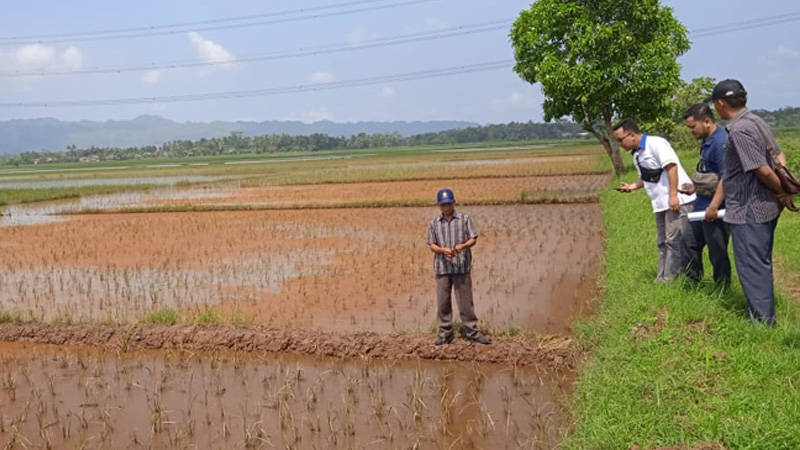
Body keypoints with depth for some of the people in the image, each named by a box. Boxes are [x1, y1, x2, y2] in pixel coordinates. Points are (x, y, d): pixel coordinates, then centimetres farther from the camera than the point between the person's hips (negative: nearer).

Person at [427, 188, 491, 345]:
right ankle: (445, 333, 14)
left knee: (465, 300, 1)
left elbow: (473, 239, 1)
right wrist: (443, 250, -13)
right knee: (442, 302, 4)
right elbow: (432, 245, 7)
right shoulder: (434, 224, 10)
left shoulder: (465, 219, 4)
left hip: (462, 267, -2)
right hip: (442, 268, 2)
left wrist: (462, 246, -19)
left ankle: (471, 332, 9)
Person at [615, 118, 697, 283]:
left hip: (678, 200, -9)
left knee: (674, 239, -7)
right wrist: (633, 186, 5)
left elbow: (671, 167, -20)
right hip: (661, 203, 9)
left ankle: (671, 276, -2)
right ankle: (663, 276, 20)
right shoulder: (636, 154, 13)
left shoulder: (656, 143, -13)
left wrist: (673, 195, -23)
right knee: (663, 242, 13)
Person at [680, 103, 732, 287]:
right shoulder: (707, 141, 10)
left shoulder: (721, 141, -21)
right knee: (691, 244, 18)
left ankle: (722, 290, 16)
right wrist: (695, 188, 22)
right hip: (702, 206, 10)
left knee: (717, 252, 3)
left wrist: (713, 206, -26)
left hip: (715, 209, -10)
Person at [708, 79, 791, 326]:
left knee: (752, 266, 0)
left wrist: (782, 193, -7)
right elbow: (779, 156, 11)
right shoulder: (757, 121, 8)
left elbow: (762, 170, -22)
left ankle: (763, 320, 8)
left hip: (748, 211, -10)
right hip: (765, 207, 10)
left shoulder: (739, 130, -22)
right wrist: (783, 191, 3)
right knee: (760, 264, 20)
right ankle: (765, 317, 31)